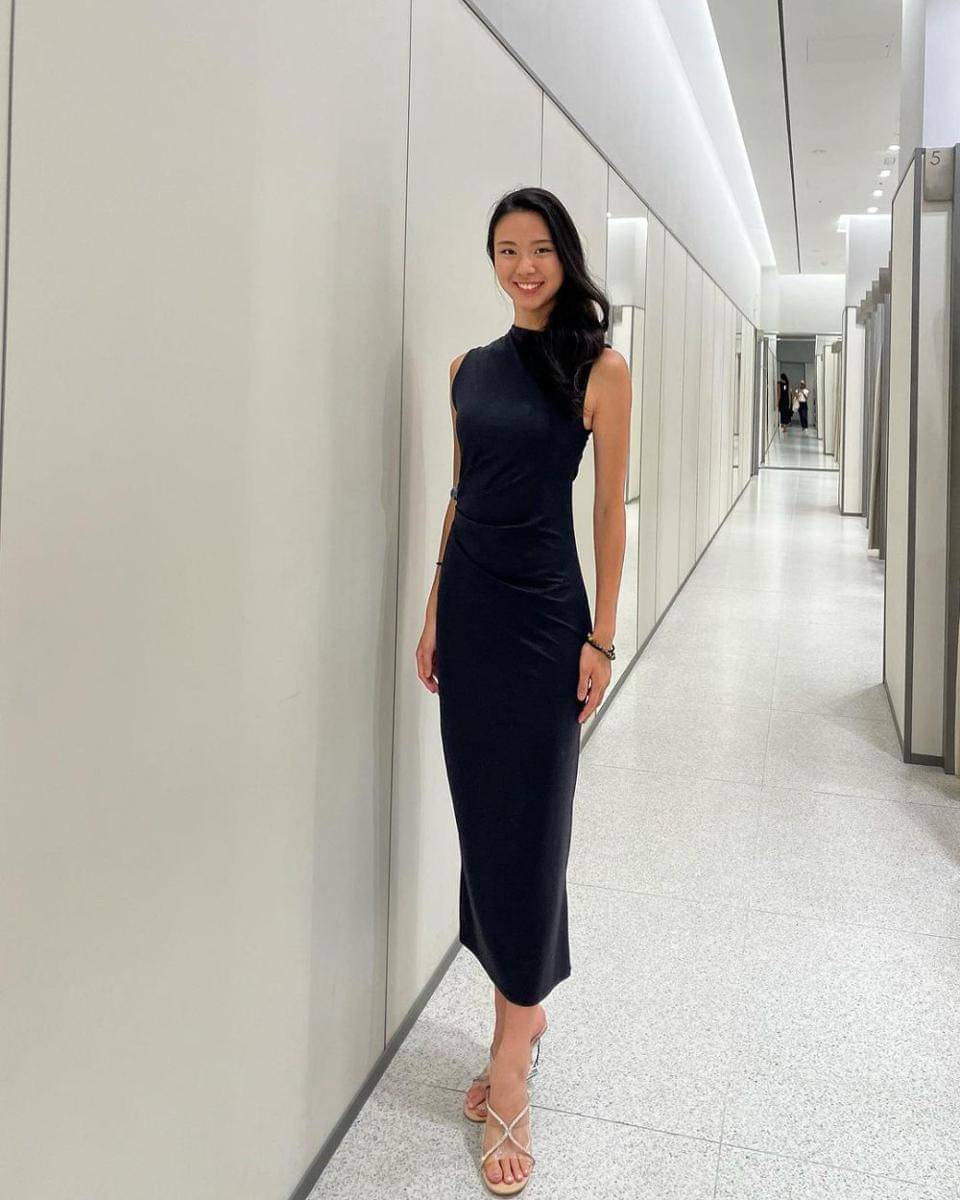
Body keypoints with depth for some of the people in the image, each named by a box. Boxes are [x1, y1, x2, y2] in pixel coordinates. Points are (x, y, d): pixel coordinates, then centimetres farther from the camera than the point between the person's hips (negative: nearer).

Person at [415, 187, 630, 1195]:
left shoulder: (600, 370, -3)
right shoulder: (470, 367, 11)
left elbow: (610, 510, -5)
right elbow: (459, 495, 13)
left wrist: (601, 637, -9)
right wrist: (435, 612, 8)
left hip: (543, 610, -5)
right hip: (468, 606, 5)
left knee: (526, 821, -2)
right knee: (481, 812, 10)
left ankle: (511, 1066, 10)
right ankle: (520, 1014, 28)